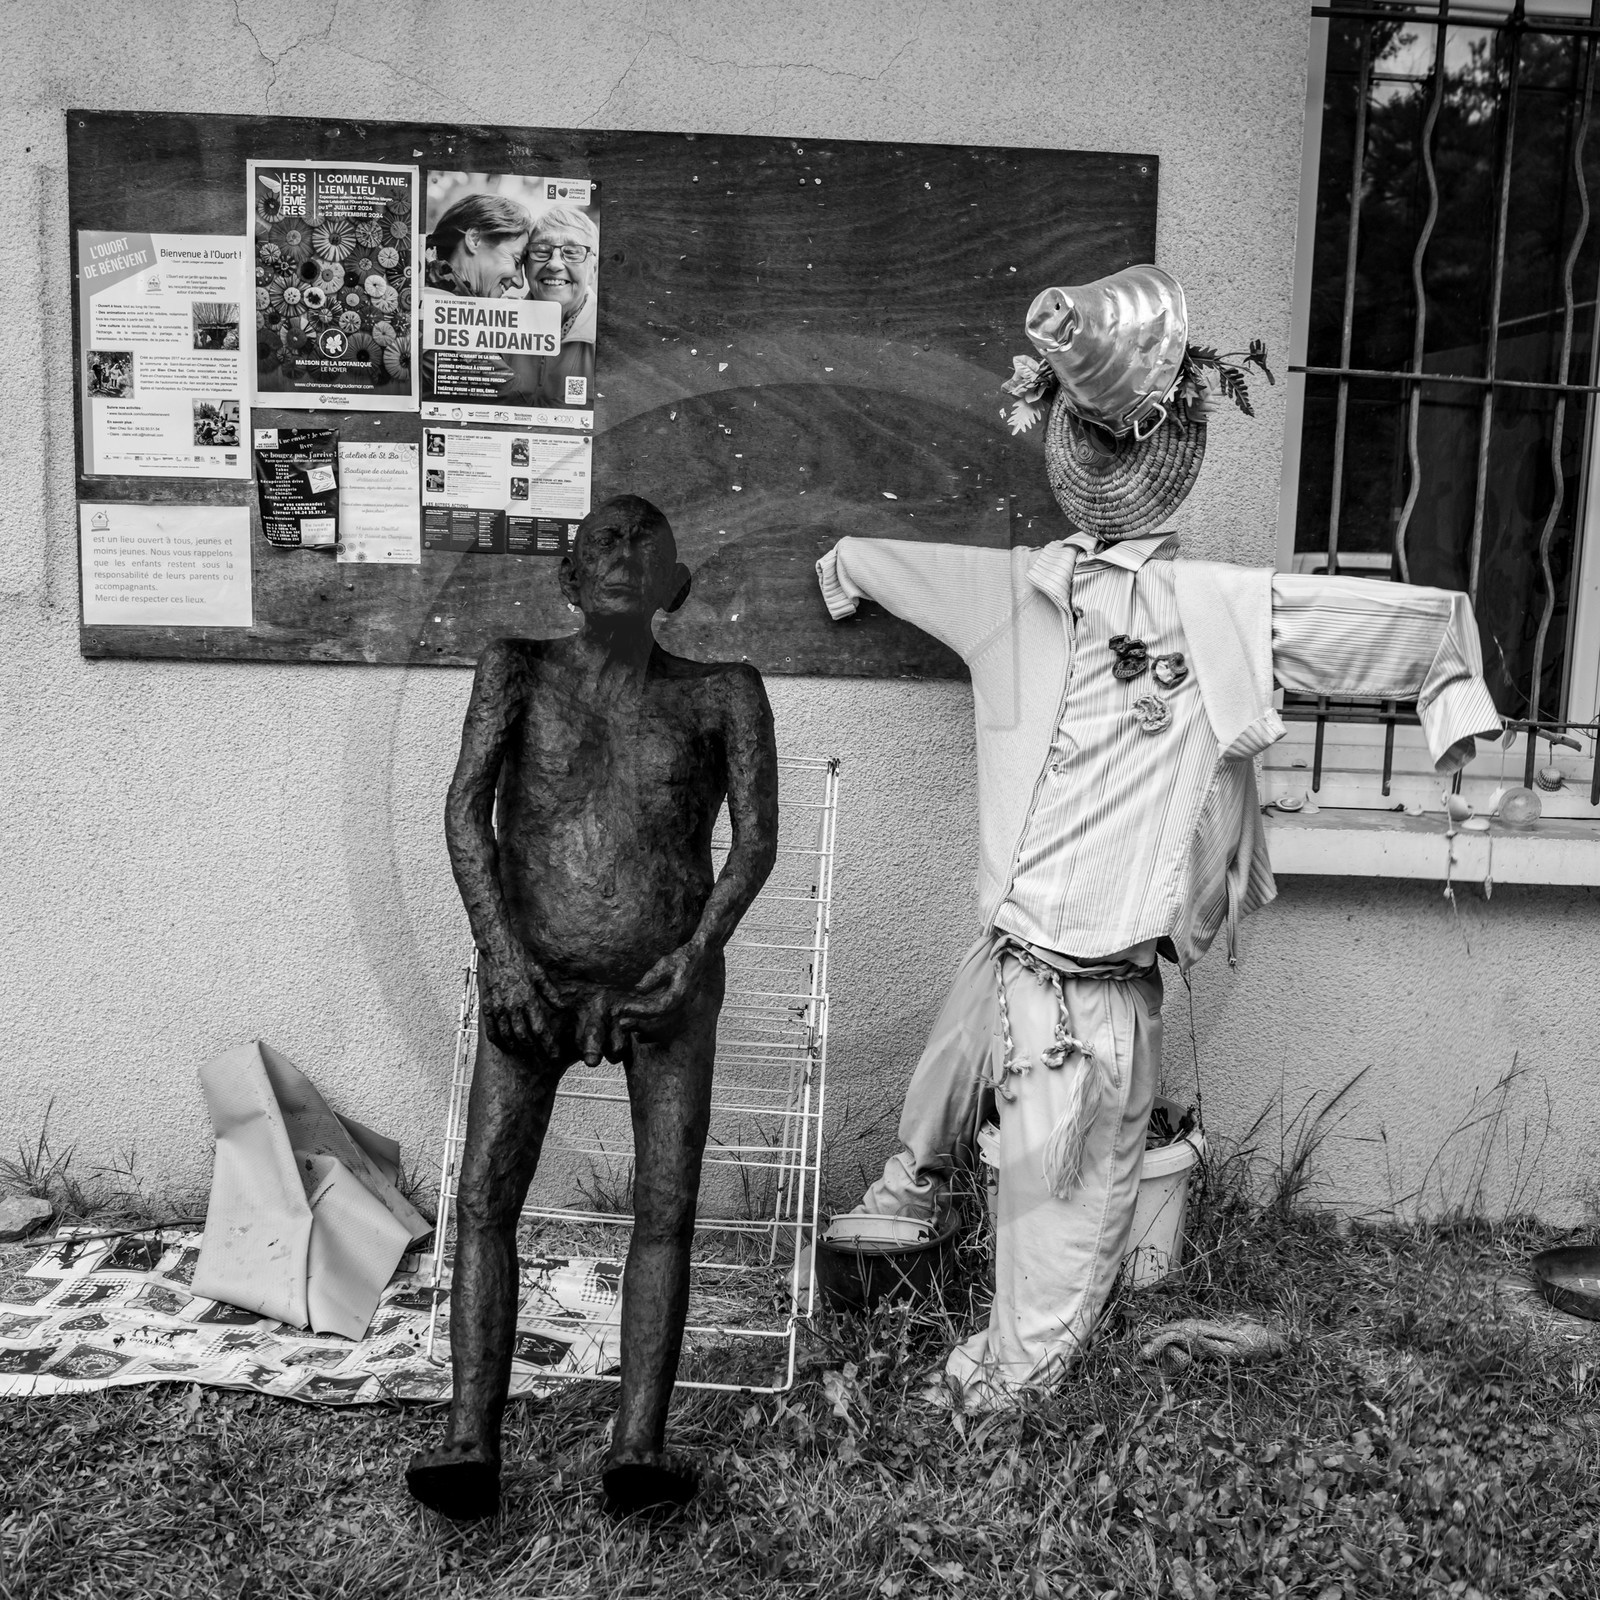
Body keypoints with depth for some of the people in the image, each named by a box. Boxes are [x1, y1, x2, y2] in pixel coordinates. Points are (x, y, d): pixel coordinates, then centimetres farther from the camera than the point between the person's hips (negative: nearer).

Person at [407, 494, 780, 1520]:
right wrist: (500, 955, -15)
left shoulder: (720, 693, 1)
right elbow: (466, 809, -5)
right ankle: (473, 1442, -2)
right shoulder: (519, 669, 3)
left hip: (669, 982, 0)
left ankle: (639, 1446, 1)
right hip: (533, 978, 1)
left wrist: (697, 953, -15)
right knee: (486, 1192, -8)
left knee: (667, 1207, -4)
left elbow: (758, 837, -2)